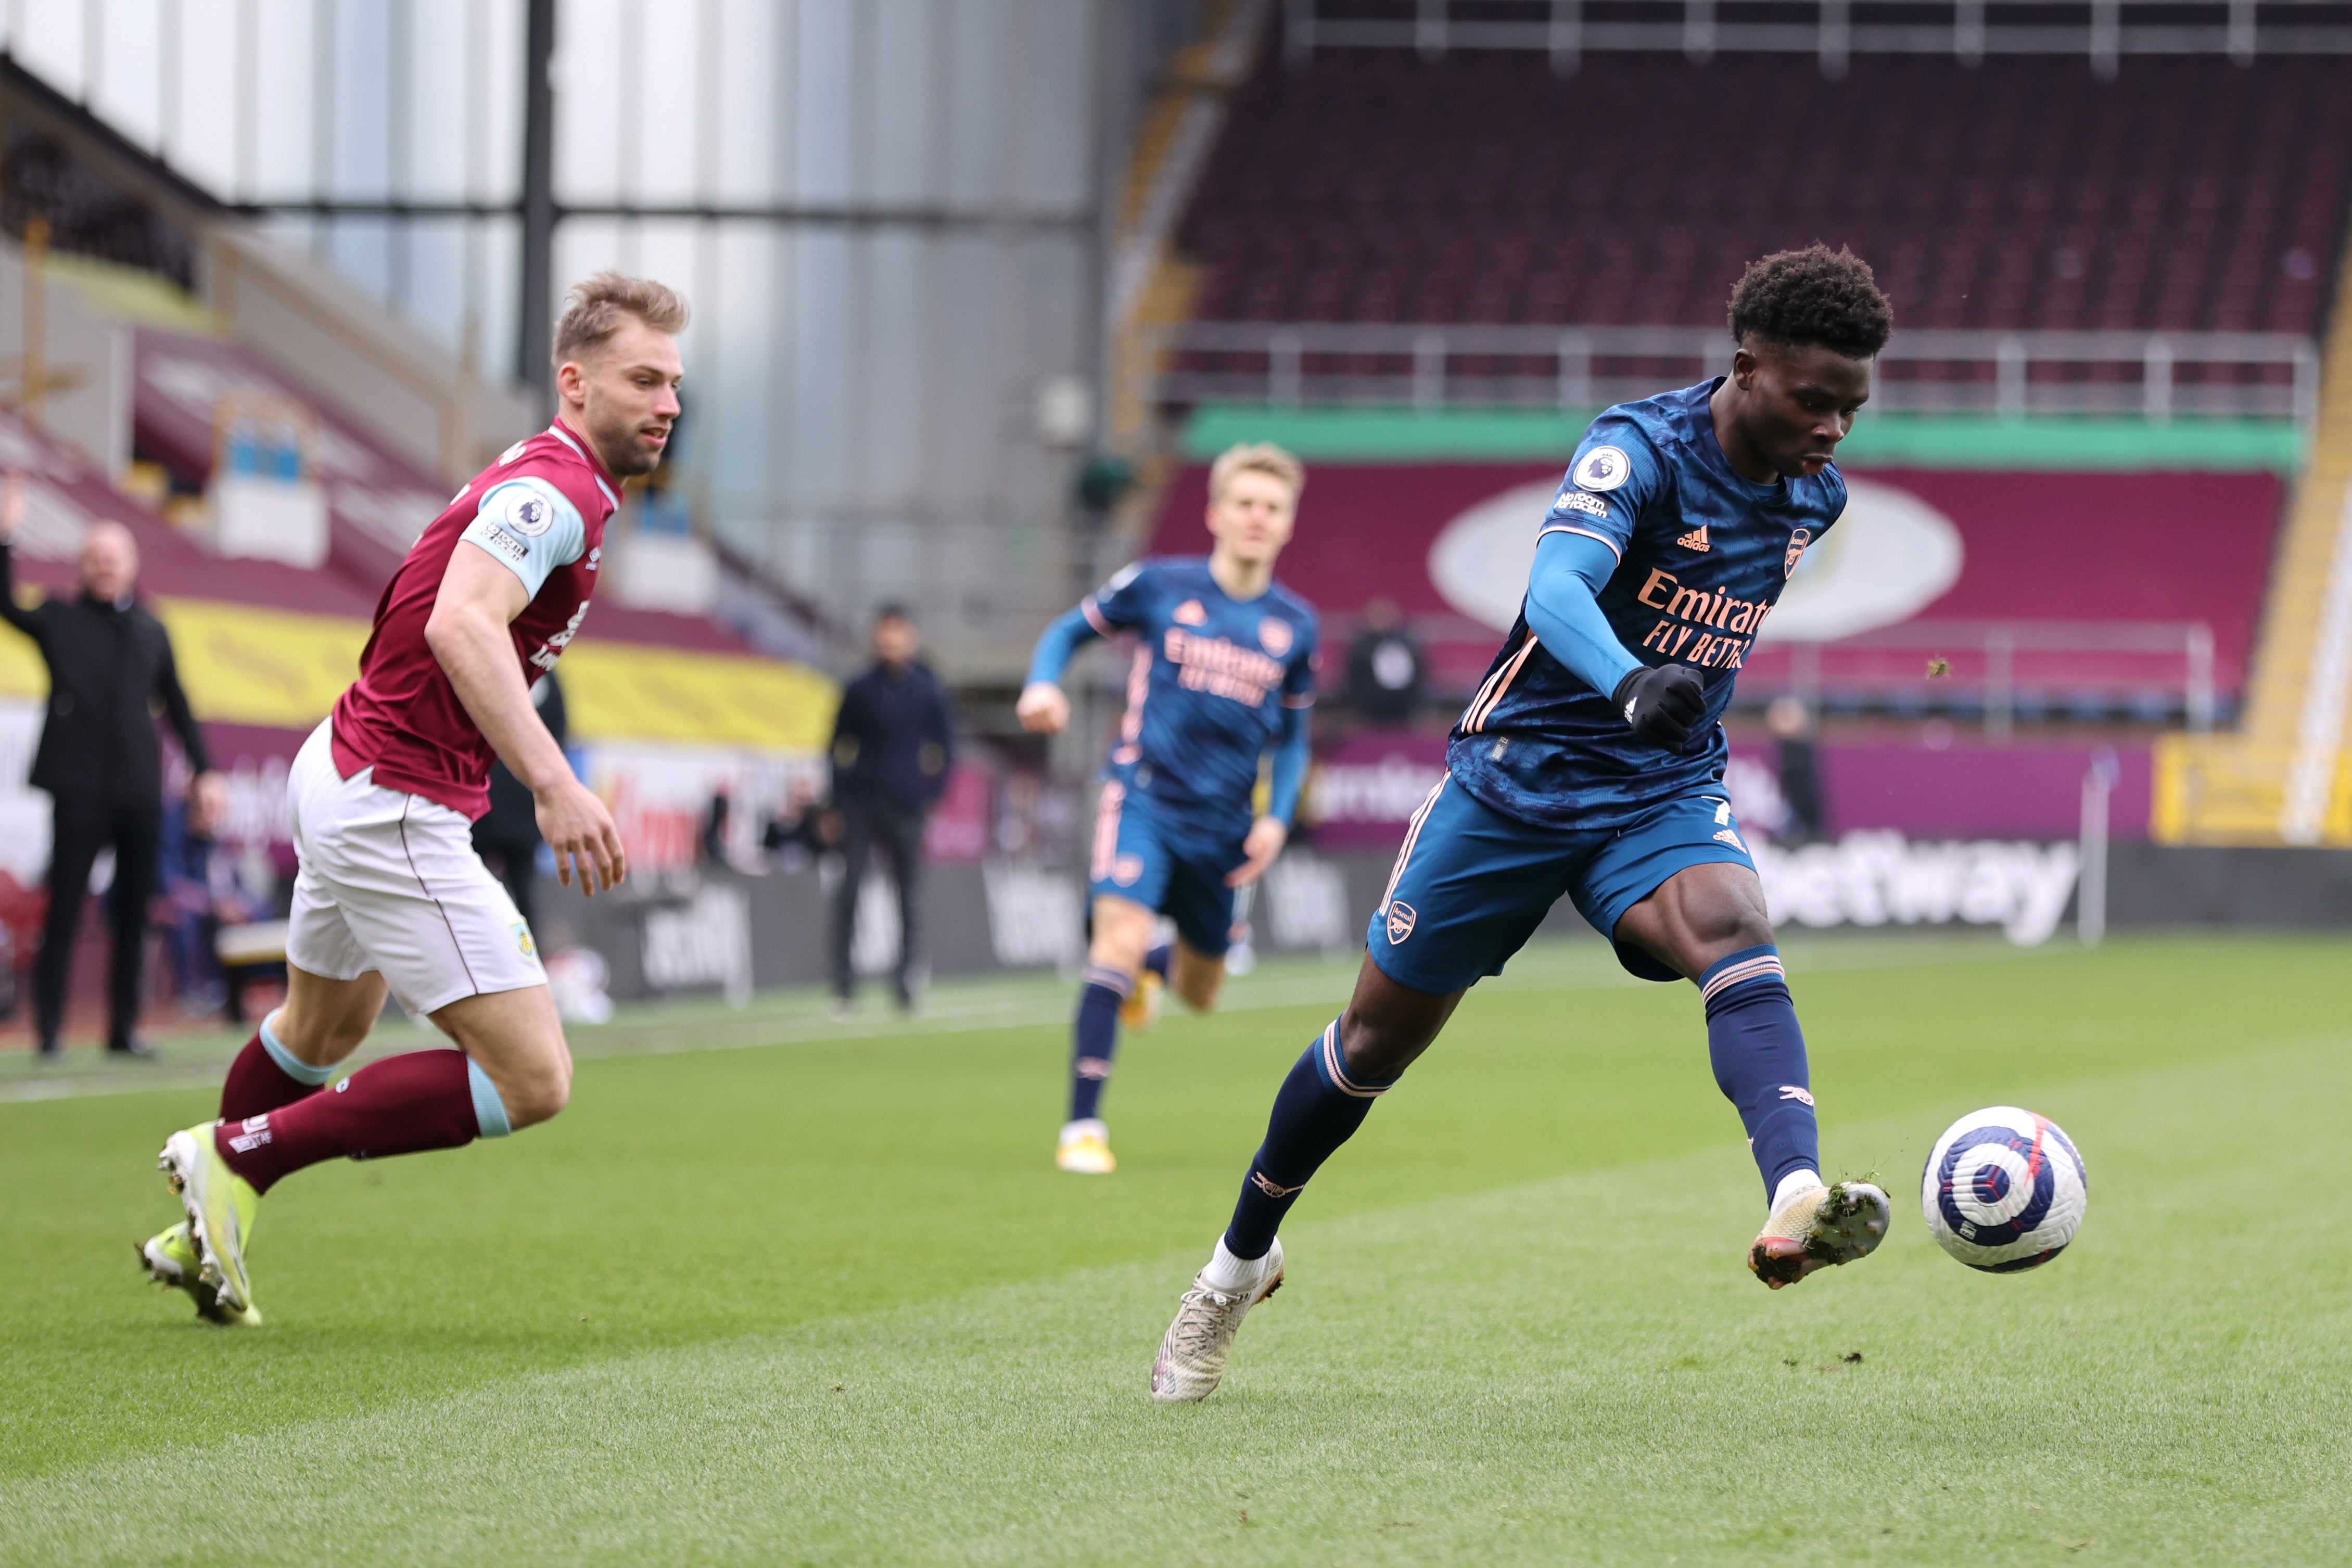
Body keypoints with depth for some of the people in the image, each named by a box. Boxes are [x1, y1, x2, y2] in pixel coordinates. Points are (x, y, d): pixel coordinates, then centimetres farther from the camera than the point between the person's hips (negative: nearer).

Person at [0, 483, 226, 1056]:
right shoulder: (59, 620, 7)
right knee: (64, 913, -7)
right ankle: (48, 1028, -3)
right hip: (79, 790, -4)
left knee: (133, 917, 5)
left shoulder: (152, 632, 16)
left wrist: (205, 772, 14)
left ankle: (123, 1027, 11)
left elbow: (177, 707, 20)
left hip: (141, 791, 4)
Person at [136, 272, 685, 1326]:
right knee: (532, 1080, -13)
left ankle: (202, 1230, 50)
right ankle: (240, 1156, -6)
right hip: (390, 809, -11)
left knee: (325, 1029, 32)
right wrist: (553, 783, -45)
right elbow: (462, 625, -37)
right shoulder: (558, 492, -21)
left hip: (346, 772, 11)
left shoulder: (544, 481, 11)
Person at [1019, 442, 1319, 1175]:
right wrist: (1043, 683, -13)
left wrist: (1277, 819, -1)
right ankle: (1083, 1127, -20)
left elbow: (1292, 736, 14)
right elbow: (1071, 629, 8)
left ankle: (1152, 967, 55)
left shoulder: (1295, 626, 3)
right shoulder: (1159, 587, -5)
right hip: (1145, 792, -4)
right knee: (1121, 937, -25)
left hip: (1224, 823, 4)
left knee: (1199, 993, 15)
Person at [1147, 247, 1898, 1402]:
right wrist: (1630, 682, -58)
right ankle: (1239, 1261, 32)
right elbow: (1556, 584, -40)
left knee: (1737, 937, -30)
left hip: (1662, 795, 4)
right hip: (1519, 776, -4)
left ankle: (1795, 1204, -51)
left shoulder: (1813, 495, 1)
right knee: (1379, 1039, 8)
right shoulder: (1640, 449, -20)